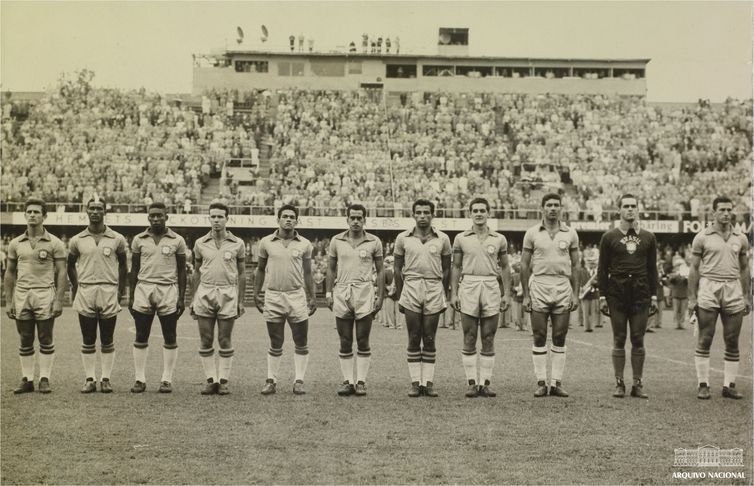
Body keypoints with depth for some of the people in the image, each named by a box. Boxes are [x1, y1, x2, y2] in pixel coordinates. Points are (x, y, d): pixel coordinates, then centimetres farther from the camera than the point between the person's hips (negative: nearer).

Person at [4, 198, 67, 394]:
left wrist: (59, 300, -8)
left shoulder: (54, 243, 2)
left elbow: (61, 273, 0)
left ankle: (44, 379, 6)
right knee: (25, 340, 5)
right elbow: (10, 273, 14)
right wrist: (8, 301, 8)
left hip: (45, 294, -3)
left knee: (45, 340, 0)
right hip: (21, 295, 3)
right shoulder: (15, 244, 11)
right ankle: (27, 379, 11)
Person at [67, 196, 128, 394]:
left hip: (109, 291, -1)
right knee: (88, 340, 4)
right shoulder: (77, 240, 5)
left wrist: (120, 290, 3)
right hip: (85, 292, 1)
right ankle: (90, 379, 10)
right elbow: (71, 266, 16)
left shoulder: (117, 239, 2)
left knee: (107, 340, 3)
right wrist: (75, 288, 8)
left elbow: (123, 266, 9)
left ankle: (106, 379, 10)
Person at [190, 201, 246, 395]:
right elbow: (196, 272, 13)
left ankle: (224, 380, 8)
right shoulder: (200, 243, 7)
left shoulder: (237, 244, 3)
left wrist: (241, 301, 2)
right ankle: (210, 380, 9)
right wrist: (193, 299, 8)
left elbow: (242, 273, 7)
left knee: (225, 340, 1)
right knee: (206, 340, 2)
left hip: (228, 294, -1)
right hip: (204, 293, 2)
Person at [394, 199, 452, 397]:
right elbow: (397, 269, 9)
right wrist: (399, 297, 7)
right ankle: (415, 382, 5)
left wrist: (444, 296, 7)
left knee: (429, 340, 2)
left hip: (434, 289, 0)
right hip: (411, 289, 0)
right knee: (413, 340, 1)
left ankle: (428, 382, 6)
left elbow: (446, 270, 10)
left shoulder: (442, 239, 5)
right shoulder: (403, 238, 5)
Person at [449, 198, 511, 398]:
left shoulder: (499, 239, 8)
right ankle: (471, 383, 3)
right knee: (469, 340, -1)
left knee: (488, 339, 2)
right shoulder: (461, 238, 6)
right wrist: (453, 293, 0)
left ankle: (485, 383, 6)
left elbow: (505, 268, 12)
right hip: (468, 287, -1)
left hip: (491, 287, 1)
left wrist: (507, 294, 5)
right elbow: (456, 267, 8)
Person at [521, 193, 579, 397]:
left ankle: (557, 382, 7)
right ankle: (541, 382, 4)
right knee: (539, 337, -1)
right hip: (539, 285, -1)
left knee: (560, 338, 2)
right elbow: (524, 265, 5)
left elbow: (575, 266, 10)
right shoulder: (532, 233, 4)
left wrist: (575, 294, 3)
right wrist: (525, 295, 0)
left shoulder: (570, 234, 7)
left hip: (563, 286, 1)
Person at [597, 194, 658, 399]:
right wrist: (602, 297, -1)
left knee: (638, 340, 2)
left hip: (641, 294, 1)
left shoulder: (648, 238, 10)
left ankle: (637, 384, 6)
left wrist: (654, 296, 6)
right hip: (617, 293, -1)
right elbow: (602, 269, 4)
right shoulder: (609, 237, 4)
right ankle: (619, 383, 6)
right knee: (619, 340, 1)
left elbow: (652, 269, 12)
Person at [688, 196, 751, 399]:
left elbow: (744, 269, 15)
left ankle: (729, 385, 9)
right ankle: (703, 385, 3)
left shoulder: (741, 238, 10)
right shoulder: (702, 237, 2)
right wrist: (692, 298, -2)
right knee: (704, 341, -2)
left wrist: (748, 297, 9)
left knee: (732, 342, 3)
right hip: (708, 289, -3)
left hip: (734, 291, 3)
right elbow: (694, 269, 3)